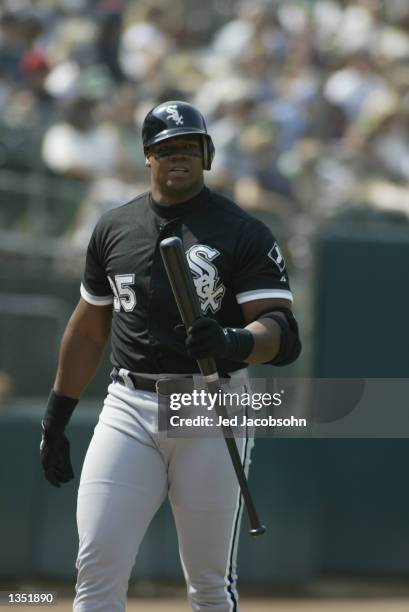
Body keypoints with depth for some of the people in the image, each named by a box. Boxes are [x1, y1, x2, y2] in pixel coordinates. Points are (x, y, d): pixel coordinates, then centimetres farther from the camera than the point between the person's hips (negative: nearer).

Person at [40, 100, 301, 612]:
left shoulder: (243, 233, -1)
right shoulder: (113, 228, 12)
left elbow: (283, 334, -9)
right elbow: (88, 329, 21)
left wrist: (232, 343, -30)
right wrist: (55, 416, 19)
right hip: (129, 410, 3)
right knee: (97, 568, -7)